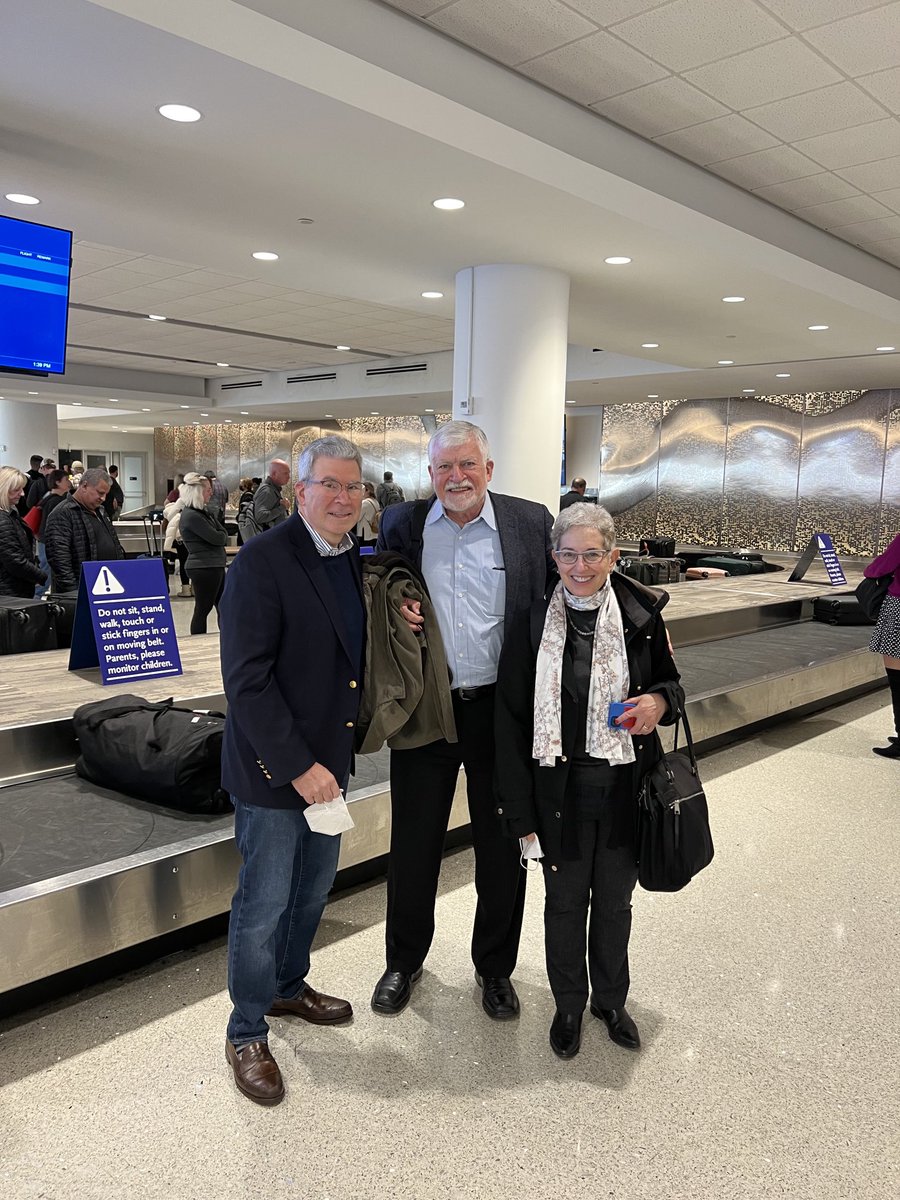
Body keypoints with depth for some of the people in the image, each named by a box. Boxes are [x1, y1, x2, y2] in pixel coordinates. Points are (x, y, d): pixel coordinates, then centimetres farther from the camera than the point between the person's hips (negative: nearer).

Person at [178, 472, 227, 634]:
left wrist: (221, 536, -7)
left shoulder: (202, 511, 13)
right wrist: (222, 536, 1)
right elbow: (217, 538, -18)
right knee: (202, 610, -1)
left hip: (214, 566, 10)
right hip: (204, 568, -10)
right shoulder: (192, 516, -18)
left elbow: (221, 533, 13)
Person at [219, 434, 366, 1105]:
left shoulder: (354, 560, 5)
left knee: (315, 887, 22)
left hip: (329, 759, 8)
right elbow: (247, 680, -21)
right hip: (274, 766, -7)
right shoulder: (263, 561, -18)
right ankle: (247, 1032, 28)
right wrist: (298, 766, -21)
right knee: (265, 903, 7)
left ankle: (289, 987, 46)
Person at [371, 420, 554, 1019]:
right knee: (414, 844, 14)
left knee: (502, 848, 13)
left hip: (502, 708, -1)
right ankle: (405, 960, 38)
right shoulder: (401, 524, 1)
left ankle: (495, 968, 36)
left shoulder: (531, 523, -3)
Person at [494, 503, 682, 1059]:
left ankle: (611, 1000, 43)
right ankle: (569, 1006, 39)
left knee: (614, 900, 18)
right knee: (565, 902, 15)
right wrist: (521, 812, -6)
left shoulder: (641, 615, -6)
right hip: (561, 789, -1)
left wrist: (660, 702, -16)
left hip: (626, 788, 1)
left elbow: (671, 681, 10)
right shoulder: (533, 624, -8)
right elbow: (512, 721, -5)